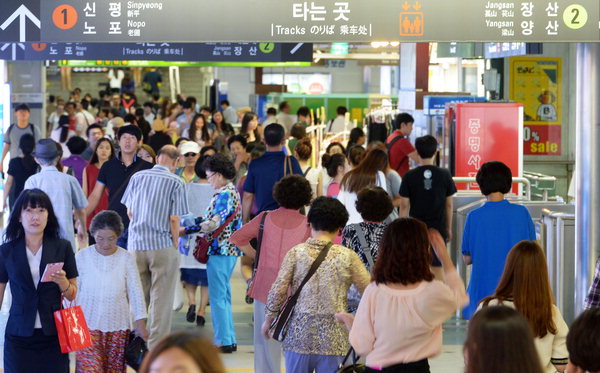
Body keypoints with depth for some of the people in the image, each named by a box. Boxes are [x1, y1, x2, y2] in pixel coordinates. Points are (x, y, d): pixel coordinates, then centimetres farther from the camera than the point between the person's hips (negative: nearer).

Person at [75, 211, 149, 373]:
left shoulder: (126, 259, -3)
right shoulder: (82, 256, -4)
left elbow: (135, 292, 1)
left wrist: (140, 324, -2)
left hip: (117, 326, 1)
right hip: (88, 325, -1)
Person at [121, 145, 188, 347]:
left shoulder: (137, 177, 4)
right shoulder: (175, 182, -7)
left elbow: (129, 212, 10)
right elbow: (174, 219, -10)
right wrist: (175, 243, 4)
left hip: (136, 244, 4)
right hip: (163, 246, -4)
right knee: (161, 299, 3)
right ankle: (157, 345, 5)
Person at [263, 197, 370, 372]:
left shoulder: (296, 253, -3)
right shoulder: (347, 257, -3)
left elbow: (277, 290, -4)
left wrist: (268, 319, 10)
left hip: (299, 334, 0)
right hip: (333, 338, 0)